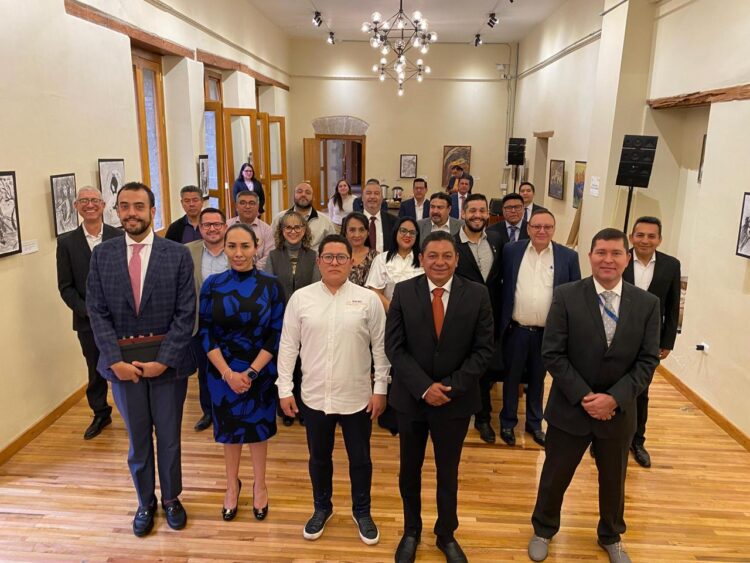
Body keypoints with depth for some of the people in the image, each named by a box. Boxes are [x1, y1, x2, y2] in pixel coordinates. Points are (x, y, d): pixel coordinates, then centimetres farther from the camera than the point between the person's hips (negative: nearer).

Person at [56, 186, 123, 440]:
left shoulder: (120, 237, -4)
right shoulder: (67, 242, 0)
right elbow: (66, 286, 0)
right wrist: (87, 311, -10)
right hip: (87, 321, 1)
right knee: (95, 370, 13)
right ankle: (100, 414, 32)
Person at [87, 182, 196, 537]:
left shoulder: (177, 254, -6)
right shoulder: (102, 254, 1)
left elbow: (185, 313, -8)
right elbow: (97, 312, -1)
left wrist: (164, 361, -13)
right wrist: (115, 360, -10)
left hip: (167, 361, -1)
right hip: (122, 362, 1)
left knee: (169, 436, 13)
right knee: (138, 438, 16)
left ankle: (171, 498, 35)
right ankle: (145, 502, 36)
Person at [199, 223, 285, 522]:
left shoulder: (270, 285, -10)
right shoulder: (212, 284, -6)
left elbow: (277, 334, -9)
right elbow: (205, 333, -5)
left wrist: (251, 372, -15)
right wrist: (228, 373, -14)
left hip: (261, 371, -1)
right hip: (222, 372, 1)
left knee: (258, 426, 15)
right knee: (229, 427, 17)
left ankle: (259, 484, 38)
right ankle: (232, 484, 40)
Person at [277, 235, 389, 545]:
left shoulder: (368, 299, -5)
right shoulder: (300, 298, -3)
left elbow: (381, 347, -2)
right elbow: (288, 346, 0)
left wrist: (381, 389, -3)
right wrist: (285, 389, -1)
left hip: (357, 397, -1)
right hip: (314, 397, 1)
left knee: (360, 459, 15)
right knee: (319, 458, 19)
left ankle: (362, 511, 38)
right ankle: (322, 508, 42)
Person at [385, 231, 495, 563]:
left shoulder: (477, 295, -7)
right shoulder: (403, 292, -7)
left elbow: (483, 350, -6)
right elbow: (394, 347, -8)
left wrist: (451, 386, -16)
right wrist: (424, 387, -17)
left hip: (456, 399, 0)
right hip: (411, 397, 1)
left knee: (448, 473, 16)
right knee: (410, 470, 17)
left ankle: (446, 535, 39)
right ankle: (411, 531, 40)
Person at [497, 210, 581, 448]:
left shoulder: (568, 256, -4)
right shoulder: (511, 250, -4)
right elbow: (501, 285, 1)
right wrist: (501, 321, -2)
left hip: (548, 333, 1)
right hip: (516, 330, 0)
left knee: (537, 380, 17)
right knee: (511, 378, 14)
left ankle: (534, 424, 35)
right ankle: (508, 422, 32)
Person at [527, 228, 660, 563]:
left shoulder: (647, 304, -4)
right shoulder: (566, 296, -12)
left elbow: (647, 361, -6)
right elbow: (552, 354, -13)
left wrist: (614, 398, -17)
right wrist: (584, 396, -18)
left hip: (618, 411, 2)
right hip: (570, 408, -2)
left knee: (613, 480, 22)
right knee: (555, 476, 15)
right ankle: (543, 530, 42)